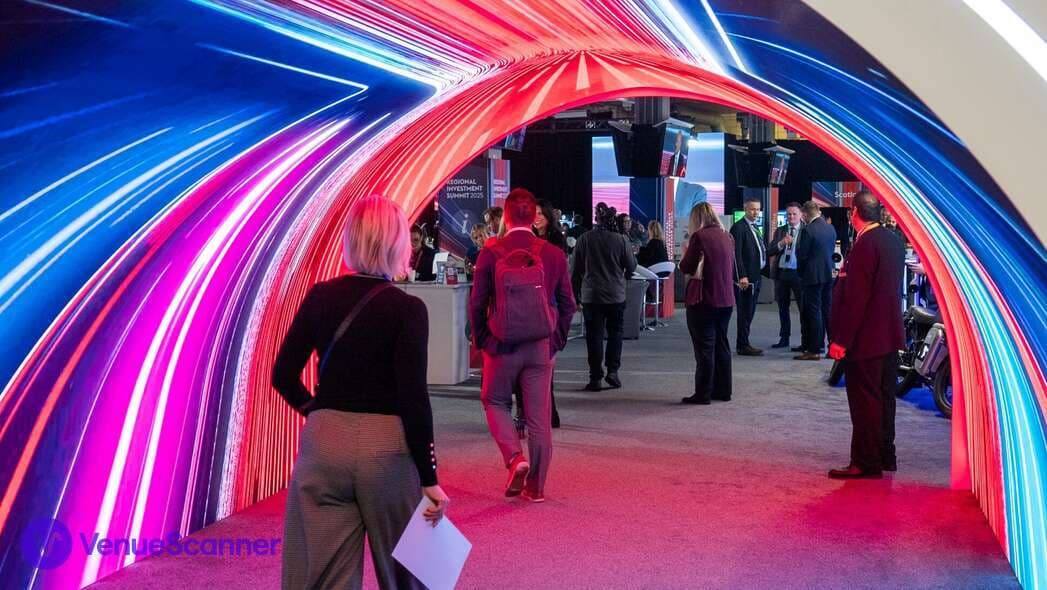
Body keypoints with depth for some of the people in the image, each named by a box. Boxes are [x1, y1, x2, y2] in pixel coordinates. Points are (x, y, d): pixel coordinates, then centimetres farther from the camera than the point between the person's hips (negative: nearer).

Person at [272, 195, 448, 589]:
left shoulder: (320, 297, 2)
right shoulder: (407, 308, -10)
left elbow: (283, 375, 4)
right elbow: (413, 398, -14)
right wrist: (429, 477, -8)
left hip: (323, 444, 3)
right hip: (387, 449, -3)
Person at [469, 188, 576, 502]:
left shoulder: (490, 252, -8)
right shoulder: (553, 254, -2)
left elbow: (477, 303, -5)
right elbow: (567, 305, 3)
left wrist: (482, 340, 9)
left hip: (501, 346, -2)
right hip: (541, 347, 2)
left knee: (495, 402, 19)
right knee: (539, 417, 8)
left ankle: (515, 458, -2)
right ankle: (536, 485, 15)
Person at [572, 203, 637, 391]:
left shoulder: (584, 239, -7)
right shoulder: (621, 240, -8)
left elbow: (574, 269, 0)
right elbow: (631, 266, 2)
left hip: (591, 295, 0)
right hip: (616, 294, 0)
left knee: (594, 335, 5)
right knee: (615, 332, 15)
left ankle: (595, 378, 4)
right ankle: (613, 370, 5)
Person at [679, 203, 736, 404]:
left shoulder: (699, 236, -13)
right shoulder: (727, 237, 8)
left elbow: (686, 268, -10)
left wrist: (686, 254, 8)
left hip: (704, 299, -6)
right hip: (726, 299, 7)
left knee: (704, 347, -2)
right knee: (721, 345, 15)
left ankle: (703, 394, 1)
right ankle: (723, 390, 21)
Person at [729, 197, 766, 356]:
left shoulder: (756, 228, 17)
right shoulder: (739, 227, -11)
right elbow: (736, 254, -17)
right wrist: (742, 276, -22)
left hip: (756, 276, 9)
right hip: (746, 277, -9)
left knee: (749, 312, 12)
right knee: (745, 312, -5)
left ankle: (742, 344, 18)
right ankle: (743, 345, 0)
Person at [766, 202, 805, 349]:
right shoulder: (779, 231, 12)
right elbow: (769, 251, 3)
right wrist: (781, 243, -11)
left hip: (798, 273, -5)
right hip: (781, 272, 5)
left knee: (803, 307, 0)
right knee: (783, 308, 12)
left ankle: (805, 339, 6)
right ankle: (784, 338, 22)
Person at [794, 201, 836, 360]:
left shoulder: (808, 230, -17)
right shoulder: (831, 228, 5)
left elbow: (801, 255, -14)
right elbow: (832, 251, 13)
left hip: (813, 275, -7)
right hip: (829, 274, 7)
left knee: (814, 312, -3)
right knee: (828, 310, 13)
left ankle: (814, 350, -1)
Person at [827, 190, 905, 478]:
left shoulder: (865, 245, -19)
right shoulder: (894, 241, 8)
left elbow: (856, 298, -22)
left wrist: (841, 339, -19)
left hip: (865, 337, -9)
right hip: (890, 335, 9)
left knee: (864, 401, -3)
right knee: (884, 397, 17)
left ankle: (866, 463, 2)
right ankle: (886, 456, 27)